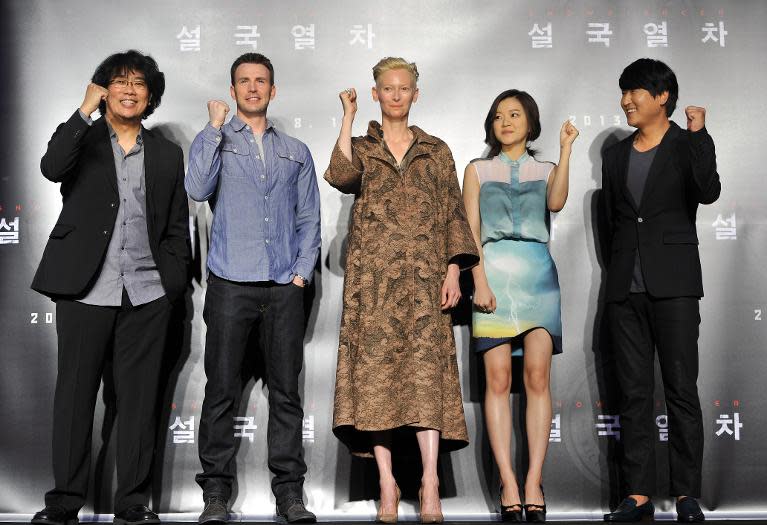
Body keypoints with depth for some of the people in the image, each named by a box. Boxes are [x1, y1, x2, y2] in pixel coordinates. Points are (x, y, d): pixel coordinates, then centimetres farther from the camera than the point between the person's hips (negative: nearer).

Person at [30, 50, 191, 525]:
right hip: (86, 289, -1)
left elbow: (177, 226, 14)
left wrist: (177, 280, 4)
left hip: (147, 293, 2)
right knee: (75, 393, 4)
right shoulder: (83, 139, 8)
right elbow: (52, 168, -15)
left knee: (139, 397, 4)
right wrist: (85, 111, -14)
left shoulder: (167, 154, 14)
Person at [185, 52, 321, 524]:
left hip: (285, 287, 2)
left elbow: (310, 218, 16)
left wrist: (302, 270, 2)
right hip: (231, 282, -2)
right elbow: (198, 189, -10)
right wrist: (215, 126, -6)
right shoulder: (216, 142, 11)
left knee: (287, 390, 3)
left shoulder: (296, 152, 18)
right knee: (223, 389, -1)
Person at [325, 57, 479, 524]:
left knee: (425, 368, -12)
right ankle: (387, 483, -2)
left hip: (424, 275, 0)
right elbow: (341, 176, -11)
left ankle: (430, 483, -15)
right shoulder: (360, 147, 14)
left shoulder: (436, 151, 16)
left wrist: (453, 271, -2)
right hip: (374, 275, 0)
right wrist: (348, 117, -5)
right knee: (376, 369, -5)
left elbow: (453, 213, 9)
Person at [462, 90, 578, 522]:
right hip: (493, 273, 0)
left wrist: (566, 149, -7)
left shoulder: (546, 170, 16)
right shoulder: (478, 171, 15)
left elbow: (556, 202, -7)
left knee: (537, 377, -9)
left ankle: (533, 482, -7)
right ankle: (509, 485, -6)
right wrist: (480, 281, -7)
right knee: (498, 380, -7)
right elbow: (470, 229, 6)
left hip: (537, 275, 0)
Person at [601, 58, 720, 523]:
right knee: (635, 392, 5)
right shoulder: (616, 156, 15)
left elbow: (708, 192, -18)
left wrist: (698, 132, -18)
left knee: (681, 388, -3)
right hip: (625, 288, 5)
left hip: (673, 284, -4)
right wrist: (615, 279, 15)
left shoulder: (687, 146, 1)